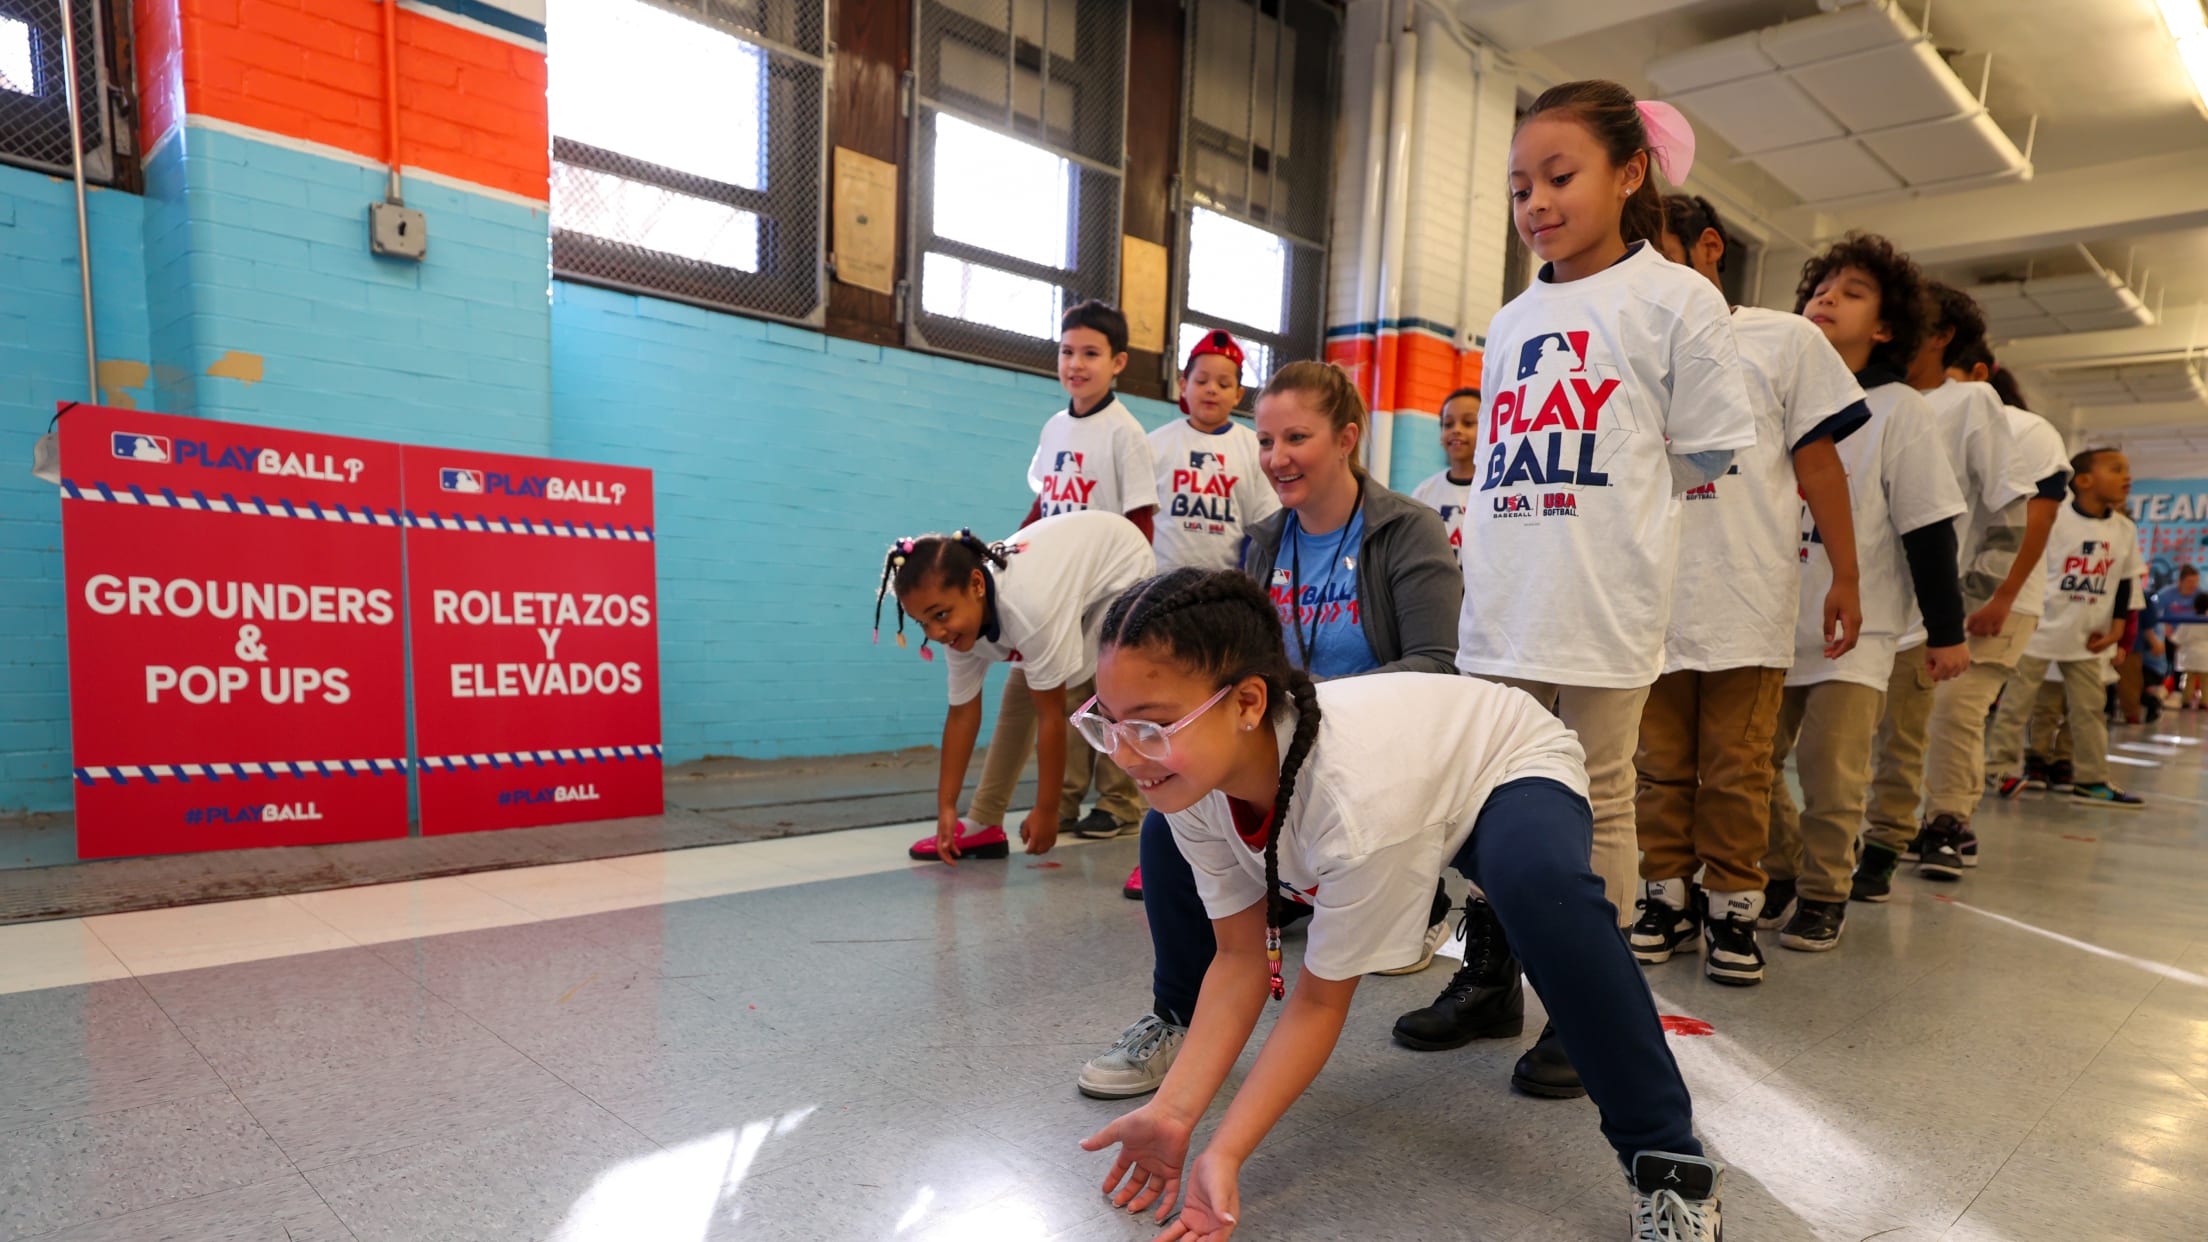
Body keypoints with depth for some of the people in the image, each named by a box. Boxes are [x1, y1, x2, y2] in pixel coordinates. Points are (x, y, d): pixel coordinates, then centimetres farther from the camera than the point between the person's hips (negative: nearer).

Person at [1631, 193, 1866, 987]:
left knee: (1736, 771, 2)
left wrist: (1844, 578, 1)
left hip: (1747, 596, -2)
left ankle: (1732, 909, 14)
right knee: (1661, 765, 7)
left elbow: (1819, 463, 5)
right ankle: (1668, 898, 19)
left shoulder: (1783, 340, 7)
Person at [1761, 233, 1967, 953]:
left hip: (1855, 630, -3)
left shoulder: (1896, 408, -3)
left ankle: (1823, 894, 14)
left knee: (1830, 771, -6)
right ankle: (1779, 876, 23)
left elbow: (1929, 528, -4)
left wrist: (1947, 631, -4)